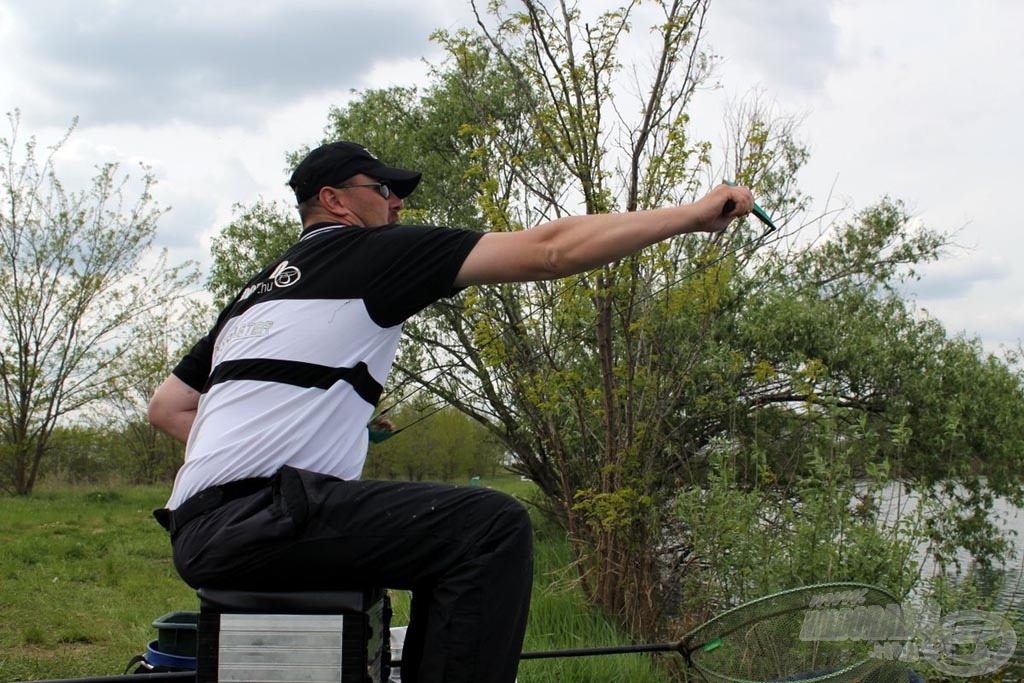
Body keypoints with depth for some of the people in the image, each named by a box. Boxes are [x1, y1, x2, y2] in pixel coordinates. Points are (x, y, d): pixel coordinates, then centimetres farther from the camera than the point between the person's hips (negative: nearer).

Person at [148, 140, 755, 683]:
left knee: (449, 530, 22)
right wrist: (692, 215, -1)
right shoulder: (369, 252, 1)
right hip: (252, 517, -9)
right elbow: (550, 251, -5)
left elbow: (167, 407, 26)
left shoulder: (258, 289, 26)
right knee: (494, 527, -15)